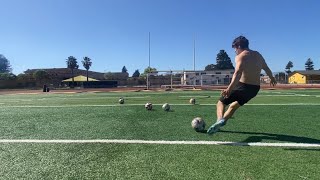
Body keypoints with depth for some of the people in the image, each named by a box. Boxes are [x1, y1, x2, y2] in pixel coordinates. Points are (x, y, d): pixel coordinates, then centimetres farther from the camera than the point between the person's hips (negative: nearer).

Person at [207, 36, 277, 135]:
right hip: (255, 88, 7)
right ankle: (222, 121, 27)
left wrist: (229, 88, -40)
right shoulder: (258, 55, 14)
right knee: (233, 105, 26)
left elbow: (238, 73, -27)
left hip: (243, 86, -7)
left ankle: (220, 120, -23)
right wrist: (272, 78, 48)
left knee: (221, 102, 4)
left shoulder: (240, 56, -9)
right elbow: (267, 69, 28)